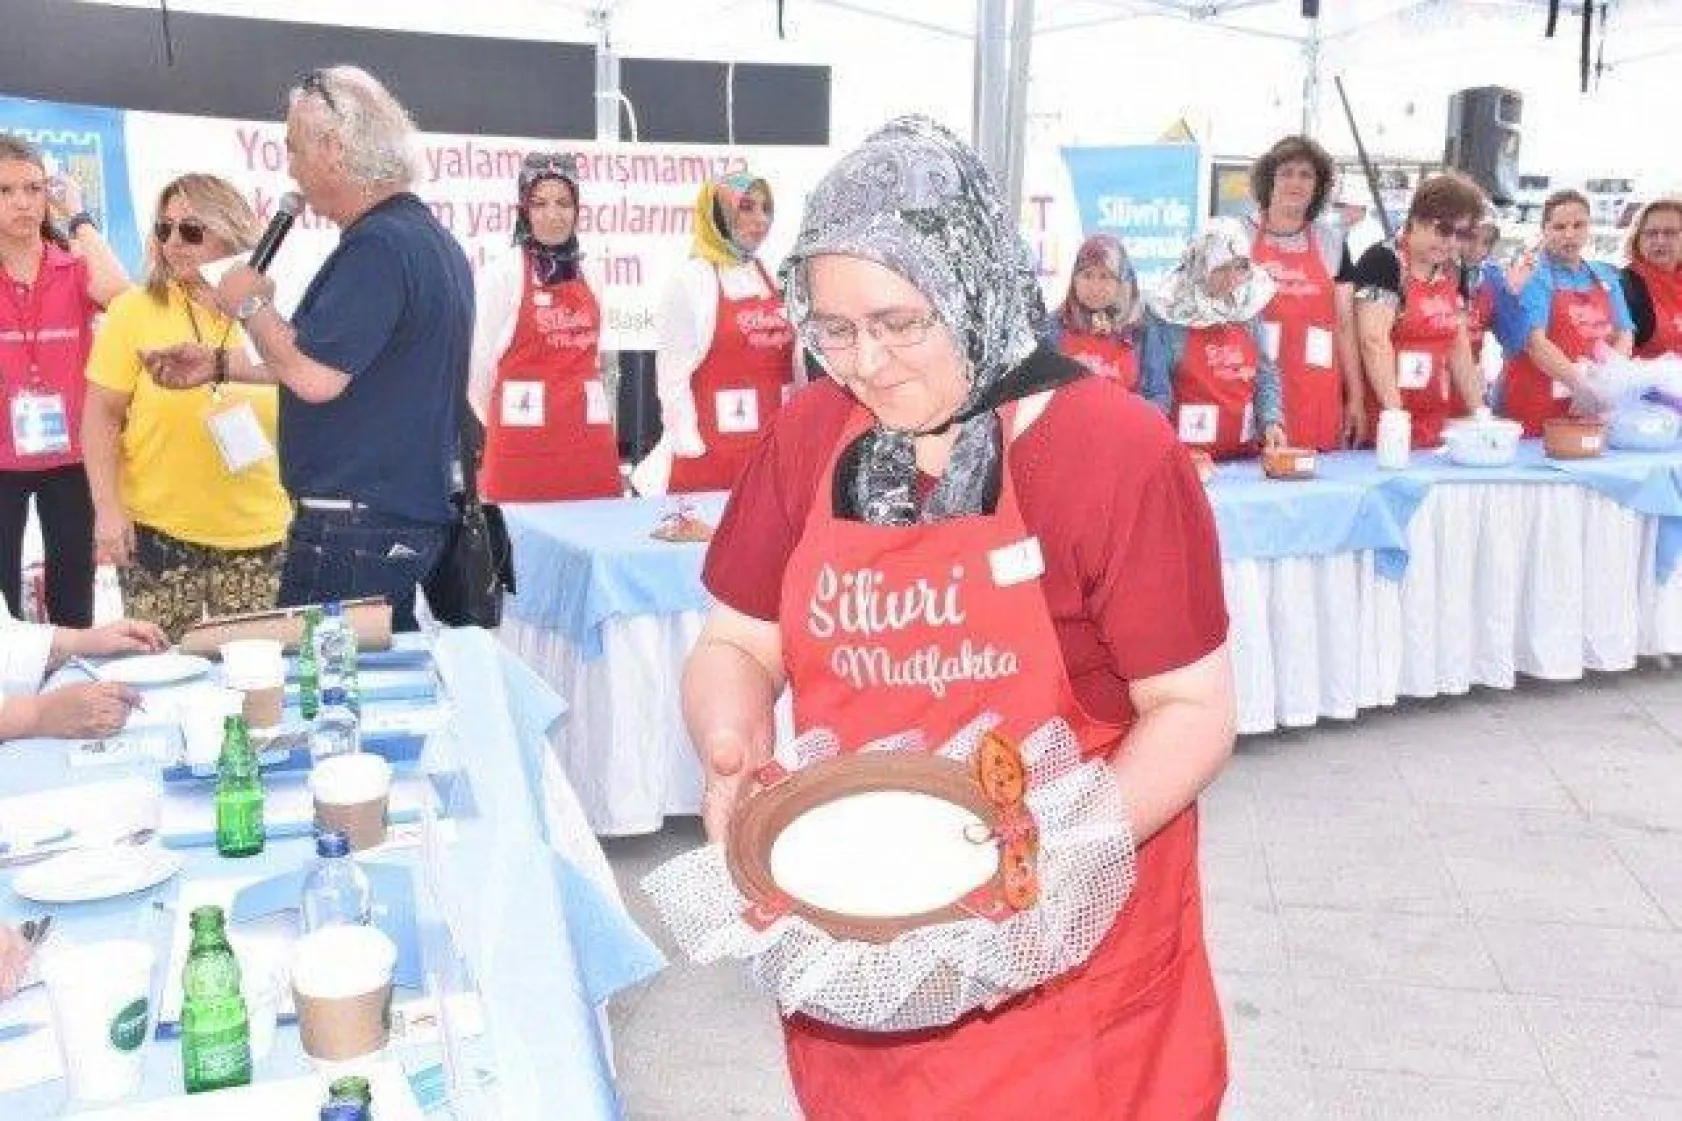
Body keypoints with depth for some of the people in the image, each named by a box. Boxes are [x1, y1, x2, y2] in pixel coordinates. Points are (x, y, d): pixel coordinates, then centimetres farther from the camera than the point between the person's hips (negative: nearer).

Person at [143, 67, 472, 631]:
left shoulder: (378, 247, -18)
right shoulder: (429, 238, 15)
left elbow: (316, 377, -25)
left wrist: (251, 306, -7)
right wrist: (223, 364, 24)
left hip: (355, 532, -10)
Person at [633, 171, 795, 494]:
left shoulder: (772, 278, 12)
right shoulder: (694, 278, -5)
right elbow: (672, 371, -8)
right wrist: (690, 447, -13)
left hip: (777, 449, 6)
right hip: (711, 452, -6)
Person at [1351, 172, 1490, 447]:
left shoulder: (1452, 273, 12)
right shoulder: (1383, 261, -9)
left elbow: (1459, 347, 17)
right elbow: (1375, 341, -18)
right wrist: (1395, 413, -24)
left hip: (1433, 422, 7)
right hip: (1385, 420, -7)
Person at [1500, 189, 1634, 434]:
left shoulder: (1606, 276, 12)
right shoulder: (1533, 276, -6)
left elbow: (1623, 334, 9)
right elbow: (1534, 342, -17)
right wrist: (1582, 384, -28)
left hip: (1596, 407, 5)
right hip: (1539, 407, -5)